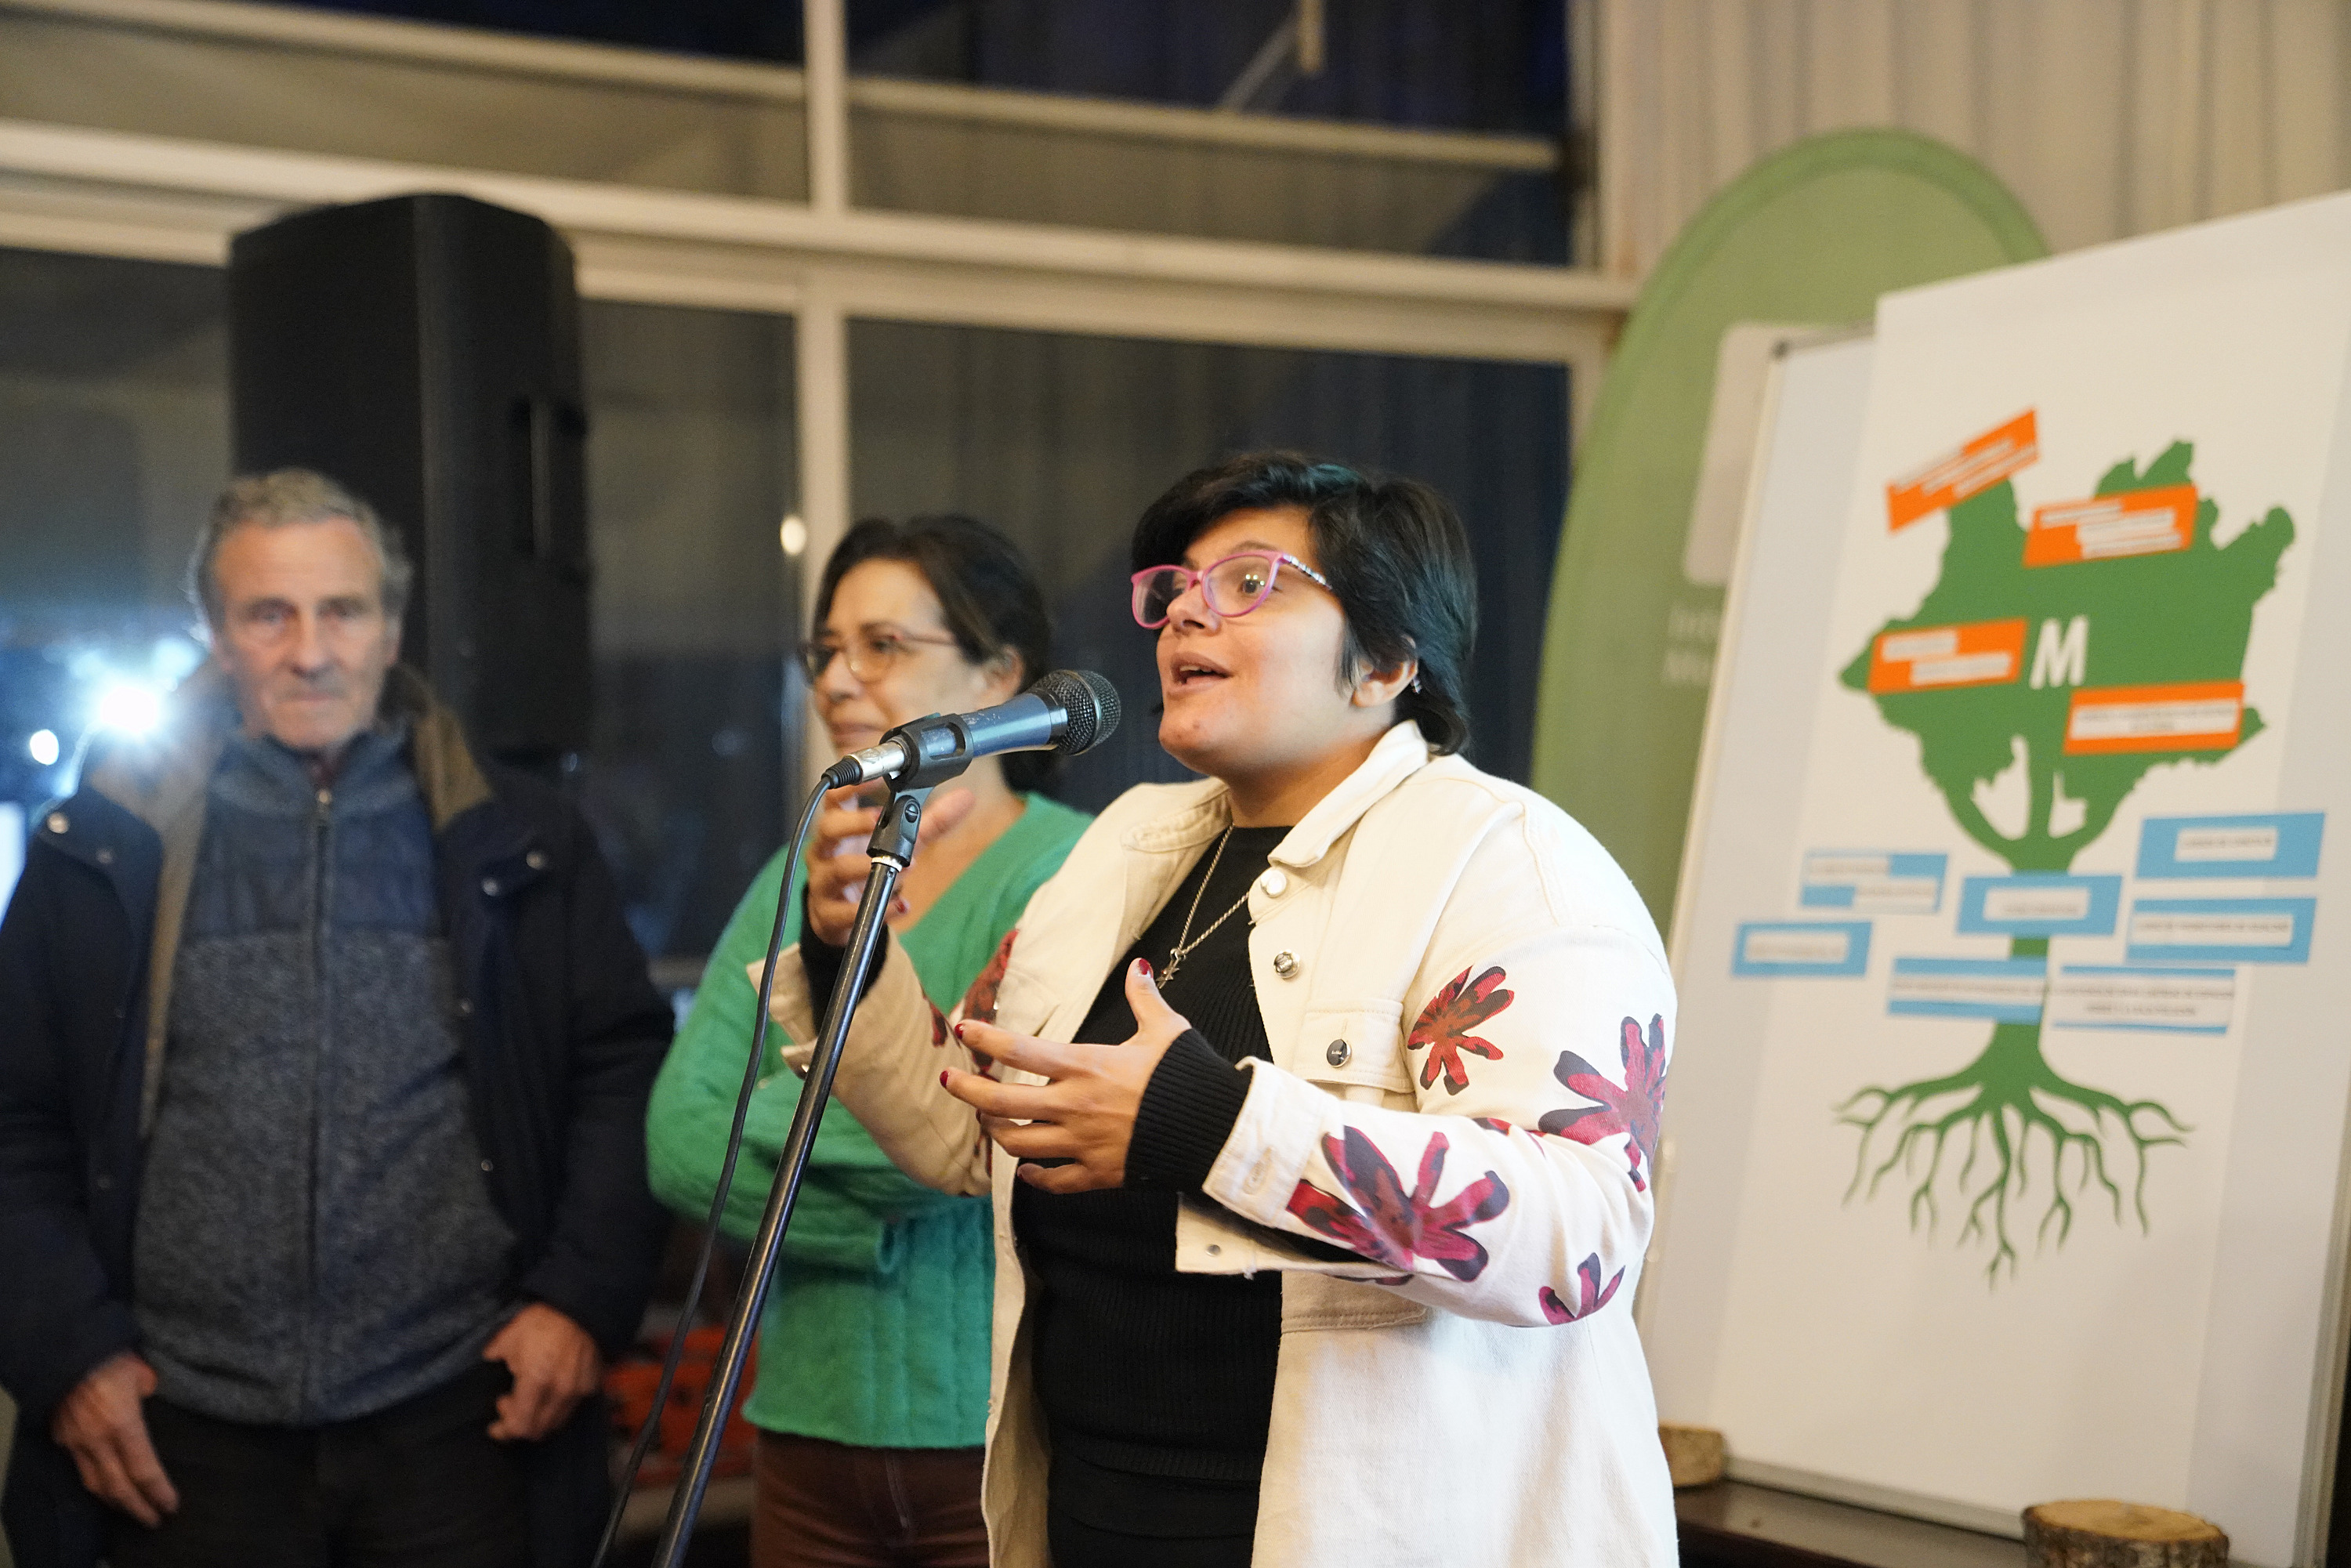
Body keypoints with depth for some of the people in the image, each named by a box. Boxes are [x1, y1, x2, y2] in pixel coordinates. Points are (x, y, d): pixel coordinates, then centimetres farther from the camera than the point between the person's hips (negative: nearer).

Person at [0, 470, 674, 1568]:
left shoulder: (515, 844, 7)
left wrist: (585, 1299, -2)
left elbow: (625, 1069, 8)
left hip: (457, 1423, 0)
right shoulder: (106, 851, 6)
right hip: (188, 1442, 0)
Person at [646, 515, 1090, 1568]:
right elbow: (678, 1143, 0)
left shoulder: (1068, 868, -9)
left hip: (1000, 1441, -5)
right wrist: (868, 1219, -13)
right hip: (812, 1432, 5)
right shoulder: (800, 877, 10)